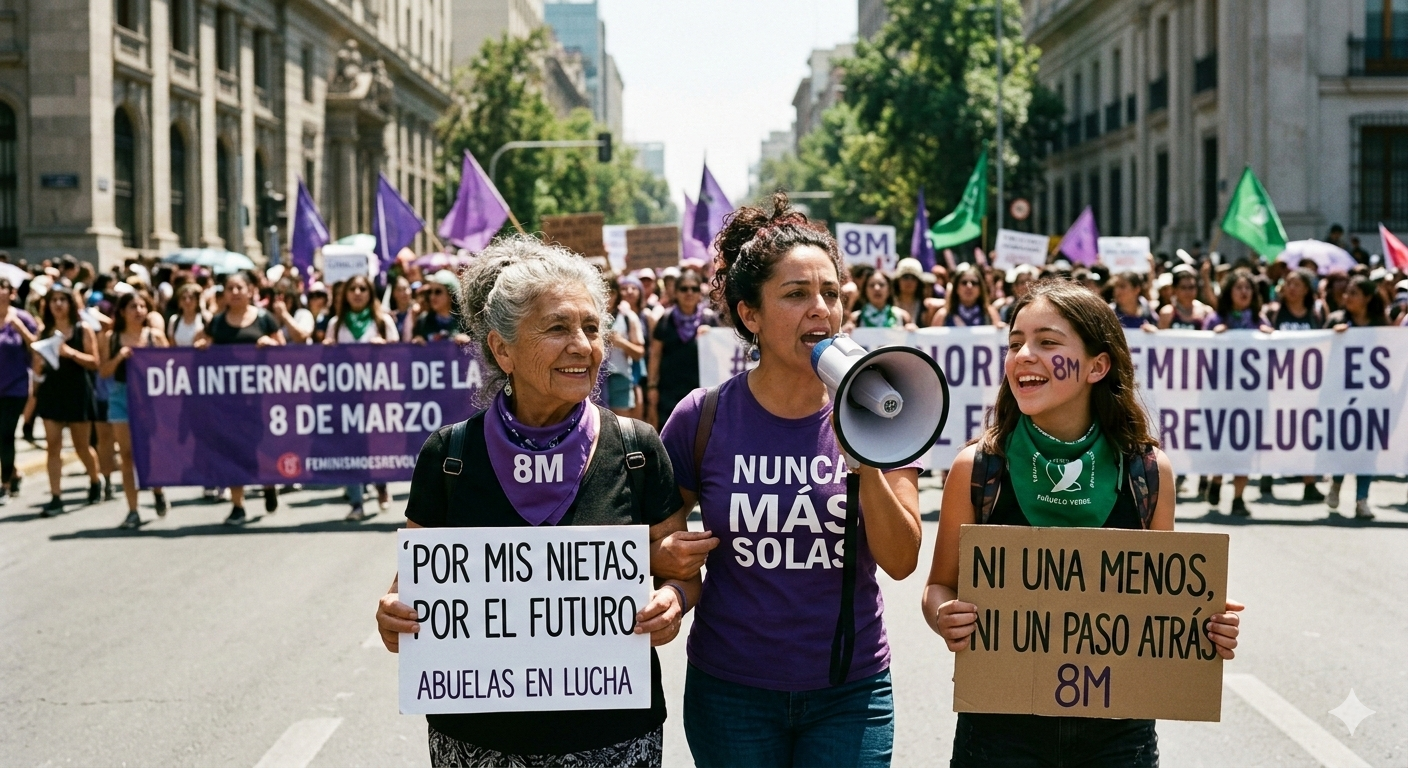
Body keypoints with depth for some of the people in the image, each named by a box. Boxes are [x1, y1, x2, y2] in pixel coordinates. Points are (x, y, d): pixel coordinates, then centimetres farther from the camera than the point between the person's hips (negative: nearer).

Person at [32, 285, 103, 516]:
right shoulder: (44, 333, 8)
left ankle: (95, 482, 33)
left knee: (82, 446, 7)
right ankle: (56, 497, -5)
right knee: (53, 445, -4)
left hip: (77, 392, -2)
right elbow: (37, 369, 9)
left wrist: (71, 353, -20)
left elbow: (94, 362, -7)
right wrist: (40, 362, -13)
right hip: (51, 392, 3)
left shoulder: (83, 331, 0)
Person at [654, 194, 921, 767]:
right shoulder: (703, 418, -7)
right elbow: (657, 535, 6)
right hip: (731, 691, 0)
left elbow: (901, 561, -10)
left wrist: (865, 461, -23)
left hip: (849, 691, 0)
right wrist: (666, 558, -15)